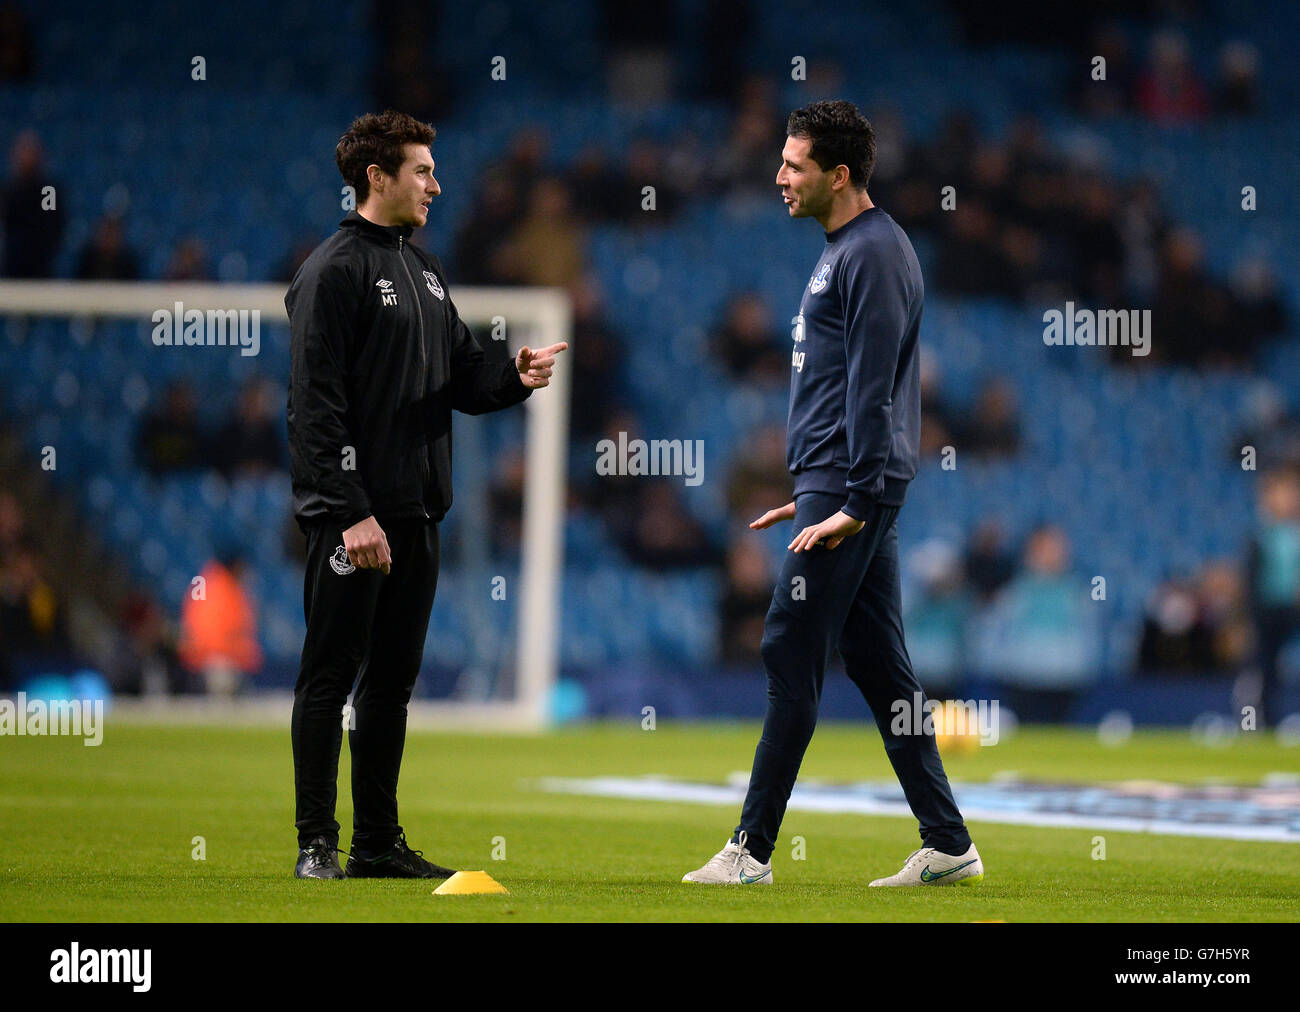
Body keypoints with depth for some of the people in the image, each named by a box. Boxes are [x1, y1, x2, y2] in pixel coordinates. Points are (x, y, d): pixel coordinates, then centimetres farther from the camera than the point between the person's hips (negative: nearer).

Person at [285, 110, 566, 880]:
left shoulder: (427, 271, 18)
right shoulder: (335, 270, -9)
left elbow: (461, 378, 19)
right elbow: (318, 403, -15)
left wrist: (516, 378, -3)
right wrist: (352, 511, -21)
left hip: (416, 512, 8)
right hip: (352, 515, -8)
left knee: (393, 679, 11)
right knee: (332, 675, -4)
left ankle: (379, 841, 16)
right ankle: (317, 844, -1)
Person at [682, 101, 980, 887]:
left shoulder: (874, 253, -12)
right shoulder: (845, 250, 19)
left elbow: (872, 388, -18)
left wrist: (855, 503, -21)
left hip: (851, 489, -10)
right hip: (846, 489, 10)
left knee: (792, 655, -7)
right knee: (879, 665, 9)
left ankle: (752, 850, -4)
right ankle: (948, 845, 10)